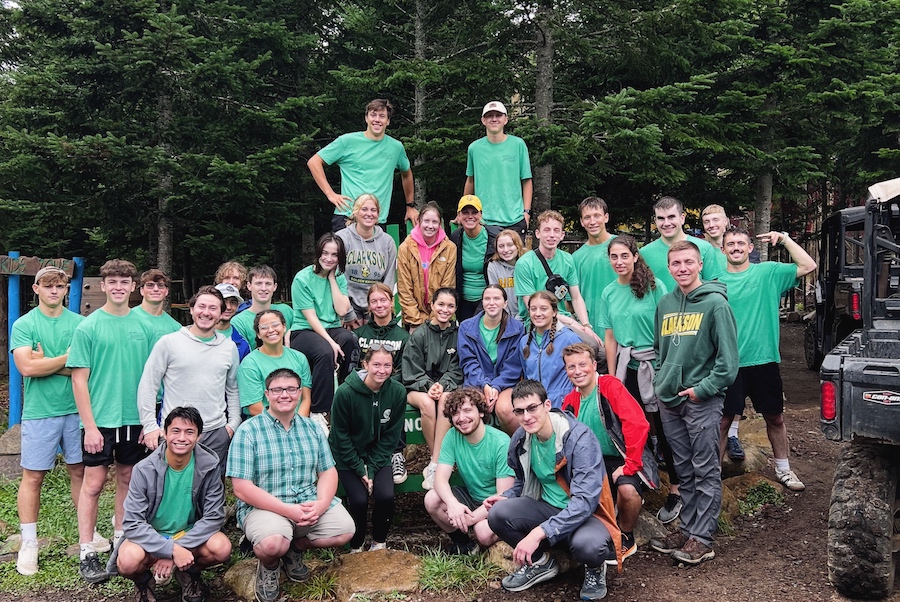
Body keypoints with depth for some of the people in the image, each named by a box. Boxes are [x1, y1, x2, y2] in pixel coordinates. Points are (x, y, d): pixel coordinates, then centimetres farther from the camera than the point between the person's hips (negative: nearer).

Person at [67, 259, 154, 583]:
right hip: (100, 421, -3)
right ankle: (87, 553, 11)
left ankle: (120, 538, 29)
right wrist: (90, 425, -12)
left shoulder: (143, 326, 3)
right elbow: (79, 379, -7)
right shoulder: (88, 327, -6)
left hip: (134, 419, 4)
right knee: (93, 484, 2)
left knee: (127, 478, 14)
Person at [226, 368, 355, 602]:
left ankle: (296, 548, 14)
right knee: (272, 544, -34)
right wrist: (289, 510, -21)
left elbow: (328, 472, 7)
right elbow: (242, 489, -14)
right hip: (264, 506, -5)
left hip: (309, 502, 5)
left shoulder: (312, 428, 8)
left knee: (345, 529, -16)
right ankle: (268, 565, 6)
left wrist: (321, 503, -15)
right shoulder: (248, 431, -9)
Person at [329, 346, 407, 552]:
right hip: (347, 456, -2)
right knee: (359, 499, -20)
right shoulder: (345, 392, -21)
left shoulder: (398, 392, -12)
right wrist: (360, 469, -13)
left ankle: (379, 543, 8)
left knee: (386, 496, -19)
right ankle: (355, 548, 7)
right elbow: (341, 436, -11)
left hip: (378, 454, 2)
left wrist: (372, 469, -12)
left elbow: (391, 436, -6)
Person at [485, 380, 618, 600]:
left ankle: (594, 568, 1)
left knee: (587, 545, -39)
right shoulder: (520, 438, -4)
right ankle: (540, 562, 7)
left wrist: (539, 533, -38)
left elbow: (585, 501, -31)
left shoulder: (579, 437, -24)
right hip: (548, 507, 5)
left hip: (587, 513, -5)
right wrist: (507, 497, -8)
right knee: (498, 514, -20)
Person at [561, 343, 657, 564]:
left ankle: (626, 539, -2)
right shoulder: (570, 400, 6)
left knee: (627, 489, -34)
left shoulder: (610, 386, -14)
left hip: (622, 459, -5)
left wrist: (629, 465, -24)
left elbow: (638, 425, -23)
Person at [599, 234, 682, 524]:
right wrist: (612, 376, 6)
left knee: (664, 429, 2)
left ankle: (675, 491, 14)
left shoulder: (654, 286, -7)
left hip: (654, 364, -4)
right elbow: (610, 338, 7)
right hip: (626, 367, 4)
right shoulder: (609, 293, 6)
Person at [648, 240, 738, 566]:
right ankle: (688, 528, 25)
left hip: (702, 400, -6)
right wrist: (662, 381, 10)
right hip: (669, 400, 6)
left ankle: (702, 538, 8)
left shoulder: (715, 303, -8)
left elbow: (728, 358, -12)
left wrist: (702, 389, -15)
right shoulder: (665, 303, 11)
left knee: (706, 471, 1)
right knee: (684, 471, 14)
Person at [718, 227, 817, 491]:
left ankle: (783, 469, 31)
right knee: (723, 420, 5)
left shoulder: (768, 272, 1)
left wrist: (784, 239, -11)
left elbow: (808, 266, -7)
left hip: (764, 360, 1)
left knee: (775, 418, 14)